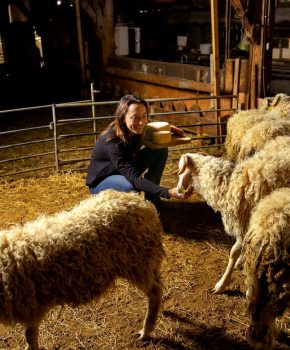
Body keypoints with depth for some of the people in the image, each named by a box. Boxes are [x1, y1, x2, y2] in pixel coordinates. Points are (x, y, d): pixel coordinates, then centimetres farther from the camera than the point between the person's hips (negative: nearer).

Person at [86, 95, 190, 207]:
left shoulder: (134, 130, -14)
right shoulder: (112, 141, -35)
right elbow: (134, 178, -40)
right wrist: (167, 192, -49)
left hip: (126, 171, 7)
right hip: (101, 182, -7)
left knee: (160, 150, -8)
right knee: (134, 186, -38)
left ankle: (152, 198, -2)